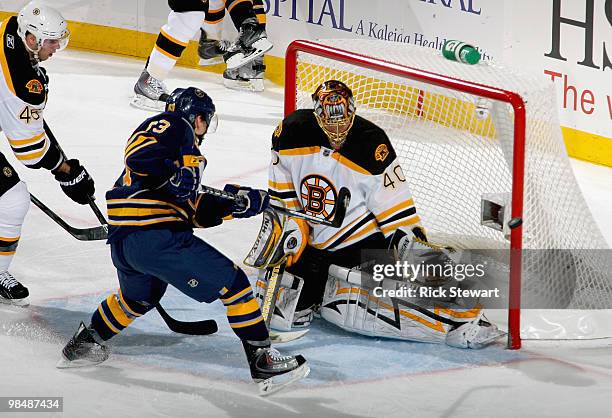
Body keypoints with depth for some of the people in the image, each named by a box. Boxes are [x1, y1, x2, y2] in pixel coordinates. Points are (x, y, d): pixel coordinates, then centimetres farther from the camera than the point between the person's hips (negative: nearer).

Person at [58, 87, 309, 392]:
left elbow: (195, 211, 23)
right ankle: (261, 358, -2)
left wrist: (237, 202, 17)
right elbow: (139, 155, -19)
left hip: (121, 241, 10)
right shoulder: (175, 126, 2)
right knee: (232, 282, -3)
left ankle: (84, 343, 44)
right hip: (155, 237, -10)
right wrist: (175, 175, -18)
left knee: (138, 297, 37)